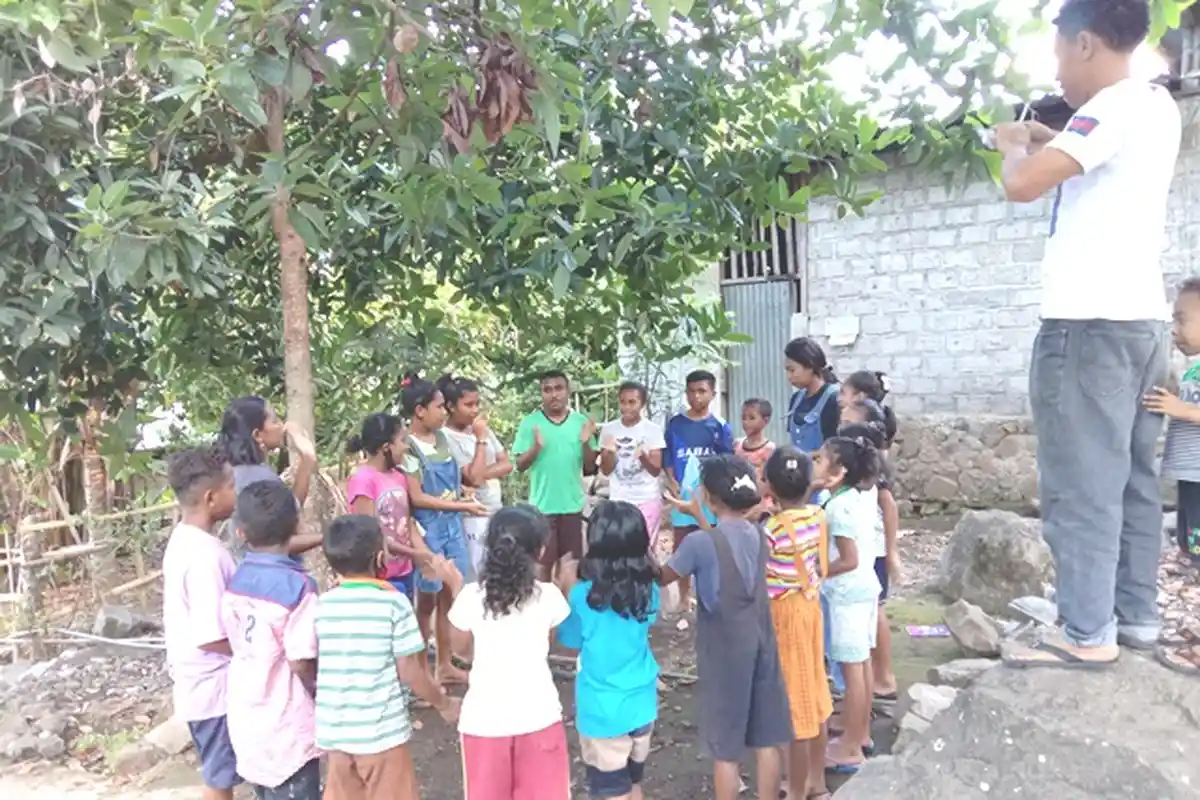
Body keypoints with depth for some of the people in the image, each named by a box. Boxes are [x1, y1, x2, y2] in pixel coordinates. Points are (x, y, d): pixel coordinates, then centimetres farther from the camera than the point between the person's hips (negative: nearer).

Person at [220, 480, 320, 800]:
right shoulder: (297, 585, -21)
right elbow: (300, 662, -20)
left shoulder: (236, 581, -1)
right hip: (287, 727, -6)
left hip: (247, 720, 7)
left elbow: (237, 645, 6)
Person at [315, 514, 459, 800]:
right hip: (382, 732, -4)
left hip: (333, 731, 4)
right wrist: (444, 703, 3)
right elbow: (410, 672, -11)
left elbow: (311, 666, 5)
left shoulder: (322, 605, -2)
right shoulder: (394, 603, -14)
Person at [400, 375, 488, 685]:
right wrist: (463, 506, -18)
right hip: (428, 529, -7)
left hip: (452, 525, 7)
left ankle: (445, 665, 26)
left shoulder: (441, 437, 7)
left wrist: (463, 490, 3)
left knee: (447, 596, 14)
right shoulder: (408, 448, -15)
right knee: (428, 599, 4)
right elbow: (417, 498, -17)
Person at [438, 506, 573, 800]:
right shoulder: (549, 595, -11)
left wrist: (455, 588, 13)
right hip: (538, 715, 0)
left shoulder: (471, 596, -12)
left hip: (485, 718, 0)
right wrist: (566, 588, 15)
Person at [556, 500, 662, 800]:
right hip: (641, 705, 4)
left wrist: (567, 591, 2)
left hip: (603, 712, -4)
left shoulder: (584, 596, -20)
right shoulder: (649, 590, -8)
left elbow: (570, 642, -5)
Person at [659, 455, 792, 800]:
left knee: (725, 748, 7)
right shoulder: (757, 535, 0)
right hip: (761, 642, 6)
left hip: (724, 651, -6)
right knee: (767, 741, 16)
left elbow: (661, 578, -4)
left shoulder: (699, 542, -18)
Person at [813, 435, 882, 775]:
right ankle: (862, 733, 30)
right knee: (862, 662, 17)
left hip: (847, 593, -9)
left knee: (851, 668, 0)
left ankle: (851, 749, 10)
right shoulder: (864, 492, 0)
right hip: (866, 586, 9)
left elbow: (849, 560, -24)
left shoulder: (838, 507, -22)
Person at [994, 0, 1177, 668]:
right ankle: (1138, 617, 21)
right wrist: (1052, 142, 23)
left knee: (1082, 485, -7)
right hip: (1141, 317, 10)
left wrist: (1014, 145, 0)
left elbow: (1023, 185, -20)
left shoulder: (1114, 108, -12)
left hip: (1091, 322, -10)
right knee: (1134, 480, 13)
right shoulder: (1157, 105, 17)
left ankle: (1088, 635, -3)